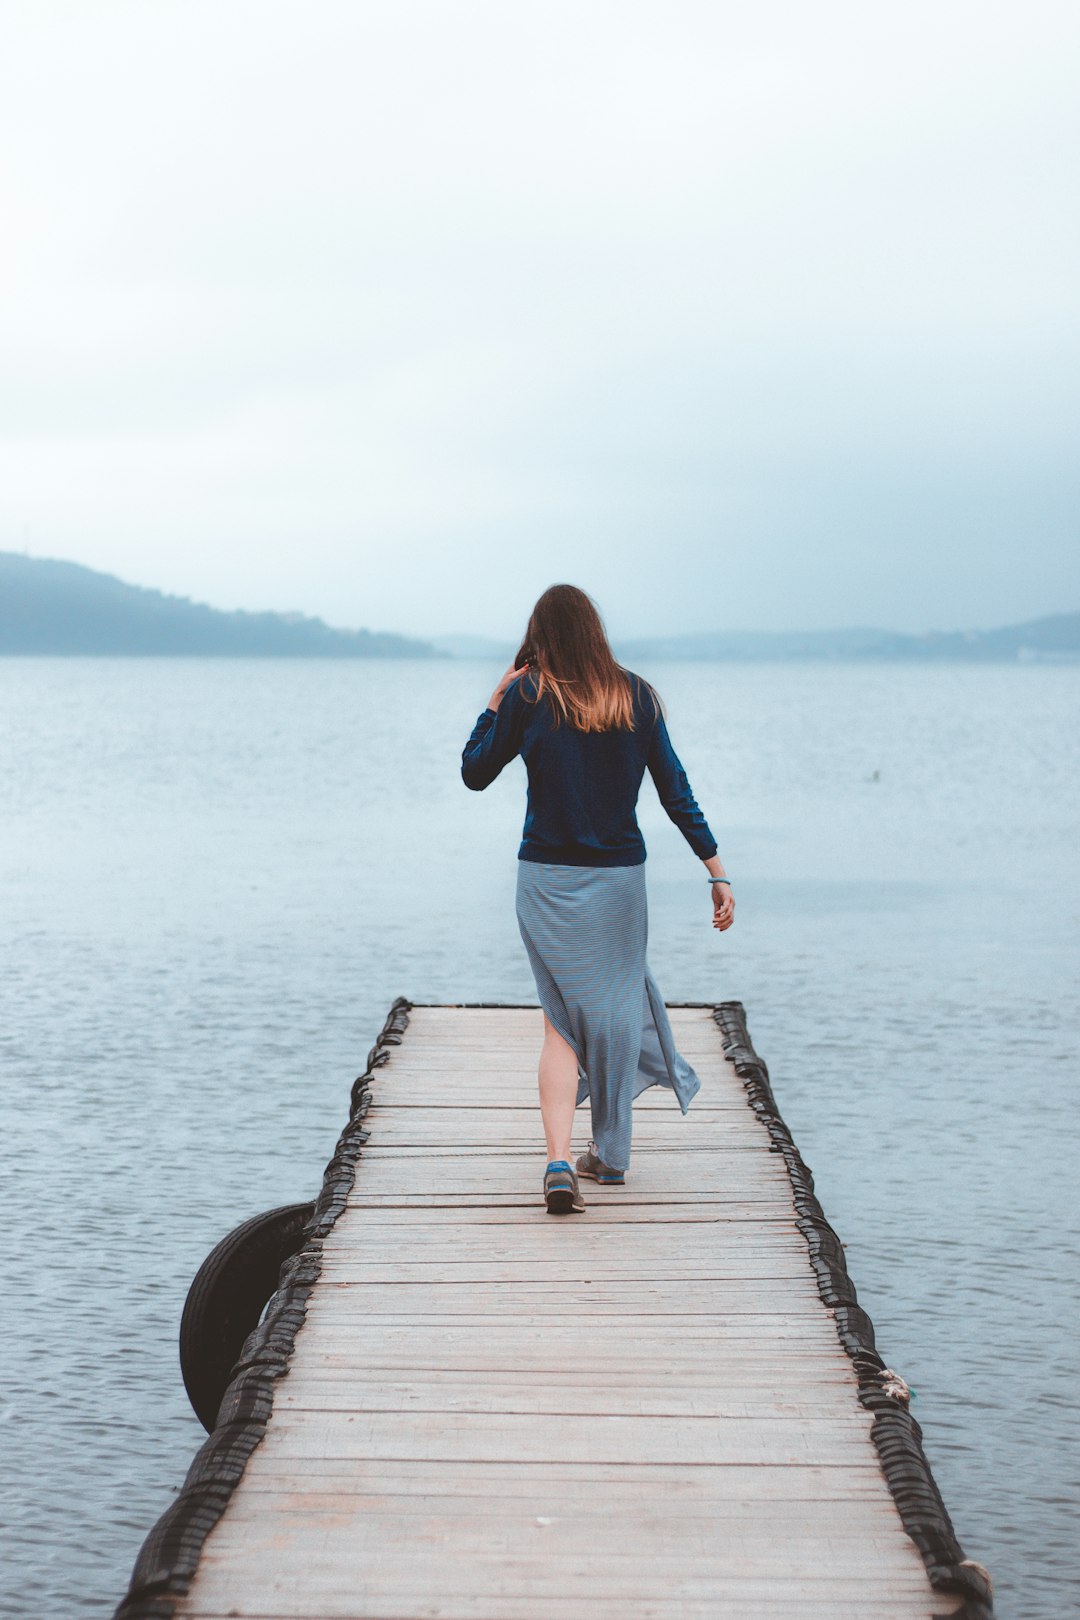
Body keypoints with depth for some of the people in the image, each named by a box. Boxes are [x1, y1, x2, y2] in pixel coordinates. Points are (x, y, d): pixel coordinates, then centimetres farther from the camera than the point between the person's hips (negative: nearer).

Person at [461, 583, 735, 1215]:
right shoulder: (636, 696, 0)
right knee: (618, 1007, 17)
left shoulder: (527, 696, -6)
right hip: (619, 878, 1)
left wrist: (497, 699, 10)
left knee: (562, 1022, 4)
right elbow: (677, 792, -1)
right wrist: (718, 871, 1)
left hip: (547, 879, -1)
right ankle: (610, 1155, 29)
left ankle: (559, 1163, -13)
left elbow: (474, 773, 4)